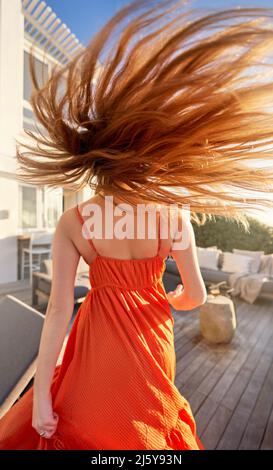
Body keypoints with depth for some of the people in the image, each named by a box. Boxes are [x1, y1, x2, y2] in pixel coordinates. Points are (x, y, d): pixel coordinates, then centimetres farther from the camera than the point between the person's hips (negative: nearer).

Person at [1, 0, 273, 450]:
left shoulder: (72, 222, -20)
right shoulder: (175, 215, -20)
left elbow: (59, 310, -19)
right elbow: (195, 295, -11)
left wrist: (41, 392, -6)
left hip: (101, 331, 0)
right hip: (151, 331, 2)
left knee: (93, 420, 32)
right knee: (146, 418, 35)